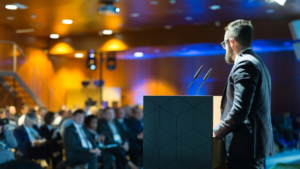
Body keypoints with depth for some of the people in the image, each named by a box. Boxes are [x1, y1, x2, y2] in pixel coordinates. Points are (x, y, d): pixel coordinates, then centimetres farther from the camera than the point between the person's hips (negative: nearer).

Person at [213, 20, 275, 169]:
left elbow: (240, 110, -22)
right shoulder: (256, 62, 17)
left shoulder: (245, 64, -14)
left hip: (246, 146, -10)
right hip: (258, 141, 10)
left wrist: (216, 132, -10)